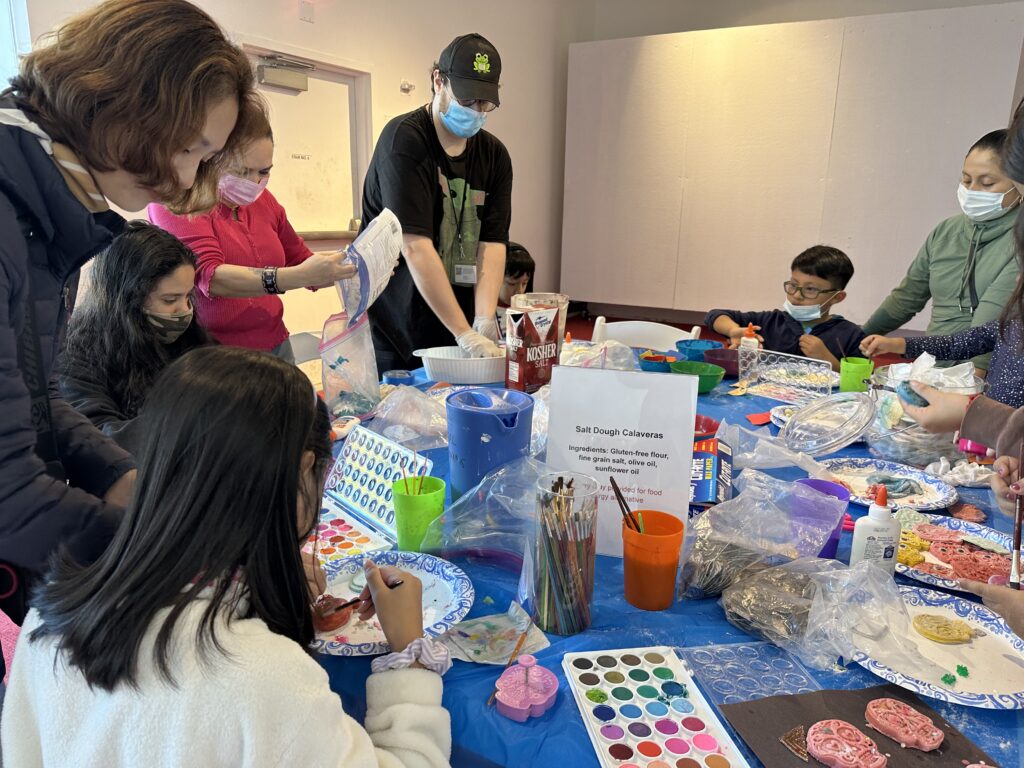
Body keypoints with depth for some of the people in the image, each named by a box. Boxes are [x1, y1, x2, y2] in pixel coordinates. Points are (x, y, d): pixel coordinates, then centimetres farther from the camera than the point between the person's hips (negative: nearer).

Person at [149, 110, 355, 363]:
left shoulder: (263, 200, 7)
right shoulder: (176, 202, -10)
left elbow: (299, 261, 18)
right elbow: (209, 276, -24)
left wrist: (347, 268, -2)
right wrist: (299, 276, -35)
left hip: (275, 348, 5)